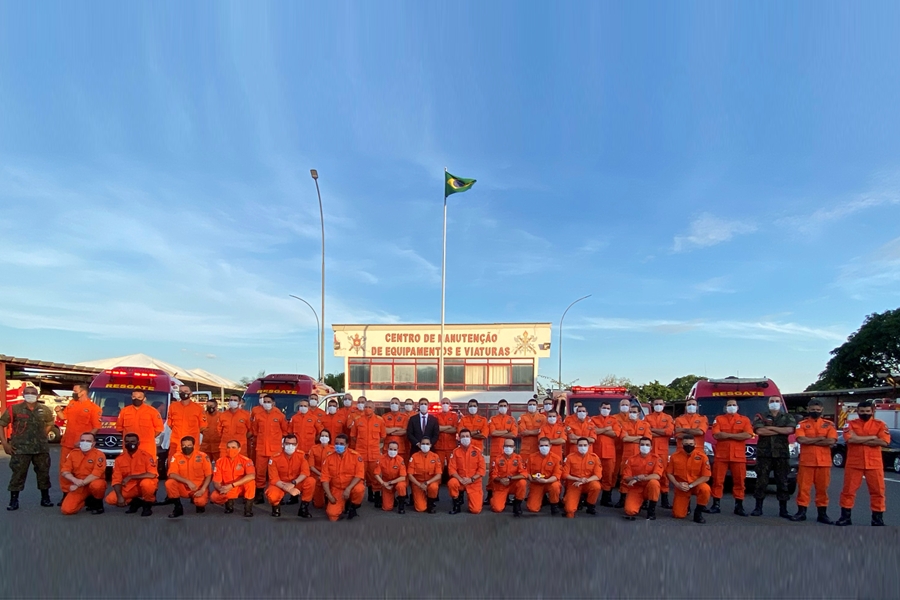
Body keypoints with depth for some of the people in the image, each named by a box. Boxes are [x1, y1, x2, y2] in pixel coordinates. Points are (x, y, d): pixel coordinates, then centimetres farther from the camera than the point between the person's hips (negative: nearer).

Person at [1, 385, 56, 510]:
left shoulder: (44, 410, 7)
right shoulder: (14, 409, -3)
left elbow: (49, 424, 24)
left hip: (41, 448, 3)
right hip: (20, 448, -3)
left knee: (43, 472, 8)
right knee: (18, 474, -3)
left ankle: (45, 498, 19)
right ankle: (14, 501, 8)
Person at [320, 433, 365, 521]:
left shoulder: (355, 456, -12)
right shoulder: (329, 457, -5)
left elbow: (359, 475, -16)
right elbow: (325, 478, -5)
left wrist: (348, 489, -27)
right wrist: (329, 495, -14)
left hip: (352, 486, -1)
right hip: (336, 489, 1)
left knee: (359, 489, -37)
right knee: (332, 515, -18)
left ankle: (352, 508, -2)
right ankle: (344, 506, 19)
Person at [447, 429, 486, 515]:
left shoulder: (477, 451, -6)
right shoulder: (455, 451, -4)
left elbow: (482, 469, -7)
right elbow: (451, 468, -7)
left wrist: (471, 479, -17)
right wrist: (460, 479, -22)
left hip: (474, 483, -1)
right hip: (460, 481, 1)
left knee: (476, 510, -13)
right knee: (451, 483, -35)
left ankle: (479, 496, 23)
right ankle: (457, 505, -8)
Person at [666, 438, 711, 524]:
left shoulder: (702, 456, -14)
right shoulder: (675, 456, -9)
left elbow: (706, 477, -13)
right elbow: (669, 473, -1)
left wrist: (690, 486, -19)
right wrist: (677, 484, -18)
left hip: (696, 485, -1)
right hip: (681, 487, 1)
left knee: (705, 489, -37)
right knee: (678, 515, -10)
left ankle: (698, 512, -11)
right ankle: (687, 504, 28)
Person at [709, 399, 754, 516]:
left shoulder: (745, 419, 9)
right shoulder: (719, 419, 8)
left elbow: (748, 435, -9)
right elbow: (716, 435, -7)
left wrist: (727, 434, -10)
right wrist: (738, 435, -8)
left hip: (738, 456, 0)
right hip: (721, 455, 0)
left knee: (739, 481, 3)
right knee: (718, 480, 0)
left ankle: (739, 506, 13)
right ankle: (716, 505, 7)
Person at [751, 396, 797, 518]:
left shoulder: (788, 417, 11)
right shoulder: (760, 417, 8)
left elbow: (790, 430, -9)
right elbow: (759, 431, -11)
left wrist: (770, 428, -8)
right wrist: (781, 431, -8)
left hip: (781, 454, 1)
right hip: (764, 454, -1)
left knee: (782, 482, 4)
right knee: (761, 481, 0)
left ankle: (783, 510, 11)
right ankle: (758, 508, 7)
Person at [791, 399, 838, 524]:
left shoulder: (829, 424, 7)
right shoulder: (802, 424, 4)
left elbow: (832, 441, -8)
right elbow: (801, 440, -12)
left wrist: (810, 441, -8)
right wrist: (820, 439, -9)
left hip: (824, 462, 1)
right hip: (806, 461, -1)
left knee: (822, 488, 7)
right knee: (803, 487, 1)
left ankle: (822, 514, 17)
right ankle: (801, 512, 9)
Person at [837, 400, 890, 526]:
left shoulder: (880, 424, 3)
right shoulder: (850, 424, 1)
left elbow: (884, 442, -12)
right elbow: (850, 439, -17)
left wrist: (860, 440, -12)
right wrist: (872, 437, -12)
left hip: (874, 464, 0)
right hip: (853, 463, 0)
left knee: (878, 491, 5)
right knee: (848, 490, 4)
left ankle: (878, 519, 18)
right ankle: (845, 517, 14)